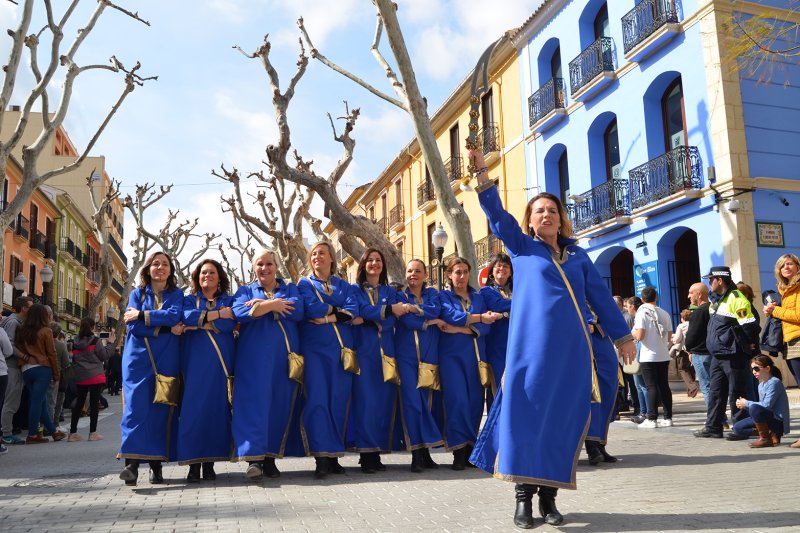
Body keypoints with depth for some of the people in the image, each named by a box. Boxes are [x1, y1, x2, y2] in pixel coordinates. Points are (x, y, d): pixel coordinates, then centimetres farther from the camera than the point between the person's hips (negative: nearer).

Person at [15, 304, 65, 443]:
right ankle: (32, 435, 1)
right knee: (37, 401, -1)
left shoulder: (22, 331, 8)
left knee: (41, 401, 12)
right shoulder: (46, 331, -7)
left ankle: (53, 430, 21)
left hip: (26, 369, 6)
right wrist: (56, 373, -1)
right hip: (42, 369, -6)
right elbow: (52, 354, -6)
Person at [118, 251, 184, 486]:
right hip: (138, 357, 0)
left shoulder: (177, 294, 13)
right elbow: (133, 327, -1)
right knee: (136, 405, -12)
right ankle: (131, 463, -18)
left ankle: (156, 465, 2)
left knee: (161, 408, -2)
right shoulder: (137, 294, 13)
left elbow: (175, 315, -9)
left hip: (166, 358, 0)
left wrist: (141, 315, -8)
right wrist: (166, 327, -9)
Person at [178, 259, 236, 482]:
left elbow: (230, 324, -5)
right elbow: (187, 316, -8)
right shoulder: (189, 300, 15)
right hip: (195, 361, 0)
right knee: (193, 409, -7)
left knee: (216, 408, -3)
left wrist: (199, 322, -8)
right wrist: (218, 314, -7)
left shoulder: (228, 300, 14)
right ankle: (193, 463, -3)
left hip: (220, 362, 0)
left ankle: (209, 463, 3)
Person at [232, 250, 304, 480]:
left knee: (281, 404, 0)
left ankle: (270, 458, 7)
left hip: (285, 355, 1)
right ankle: (253, 458, -11)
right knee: (254, 401, -11)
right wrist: (274, 304, -11)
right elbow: (240, 313, -8)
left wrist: (262, 304, -7)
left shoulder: (289, 288, 16)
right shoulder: (245, 291, 15)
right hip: (255, 355, -1)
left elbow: (297, 311, -6)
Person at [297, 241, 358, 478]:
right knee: (317, 400, -11)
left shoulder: (344, 285, 16)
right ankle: (321, 457, -8)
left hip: (341, 349, 2)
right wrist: (337, 308, 0)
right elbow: (311, 308, -10)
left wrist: (328, 317, -12)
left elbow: (353, 311, -2)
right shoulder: (305, 284, 10)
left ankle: (334, 456, 9)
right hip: (315, 348, -2)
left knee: (339, 401, 1)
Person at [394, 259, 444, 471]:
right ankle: (416, 455, -5)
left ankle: (425, 451, 11)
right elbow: (407, 321, -9)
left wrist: (413, 308, -10)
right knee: (412, 402, -9)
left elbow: (435, 309, -8)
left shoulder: (432, 293, 15)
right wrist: (430, 320, -4)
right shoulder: (400, 296, 9)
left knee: (424, 402, 4)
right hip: (406, 355, -2)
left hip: (428, 355, 2)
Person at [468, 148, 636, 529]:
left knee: (563, 419, 4)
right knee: (527, 414, -4)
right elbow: (496, 214, 0)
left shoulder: (578, 255, 17)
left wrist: (622, 336, 19)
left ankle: (549, 497, 14)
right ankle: (524, 497, 4)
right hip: (531, 346, -3)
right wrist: (482, 172, -10)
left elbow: (600, 297, 19)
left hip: (572, 348, 3)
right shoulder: (521, 247, 10)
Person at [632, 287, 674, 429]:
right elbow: (669, 336, 9)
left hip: (648, 357, -5)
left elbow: (639, 336, -17)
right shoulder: (664, 313, 7)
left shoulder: (642, 313, -9)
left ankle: (652, 419, -1)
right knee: (664, 386, 11)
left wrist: (633, 331, 4)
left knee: (652, 387, -2)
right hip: (664, 356, 5)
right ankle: (668, 417, 15)